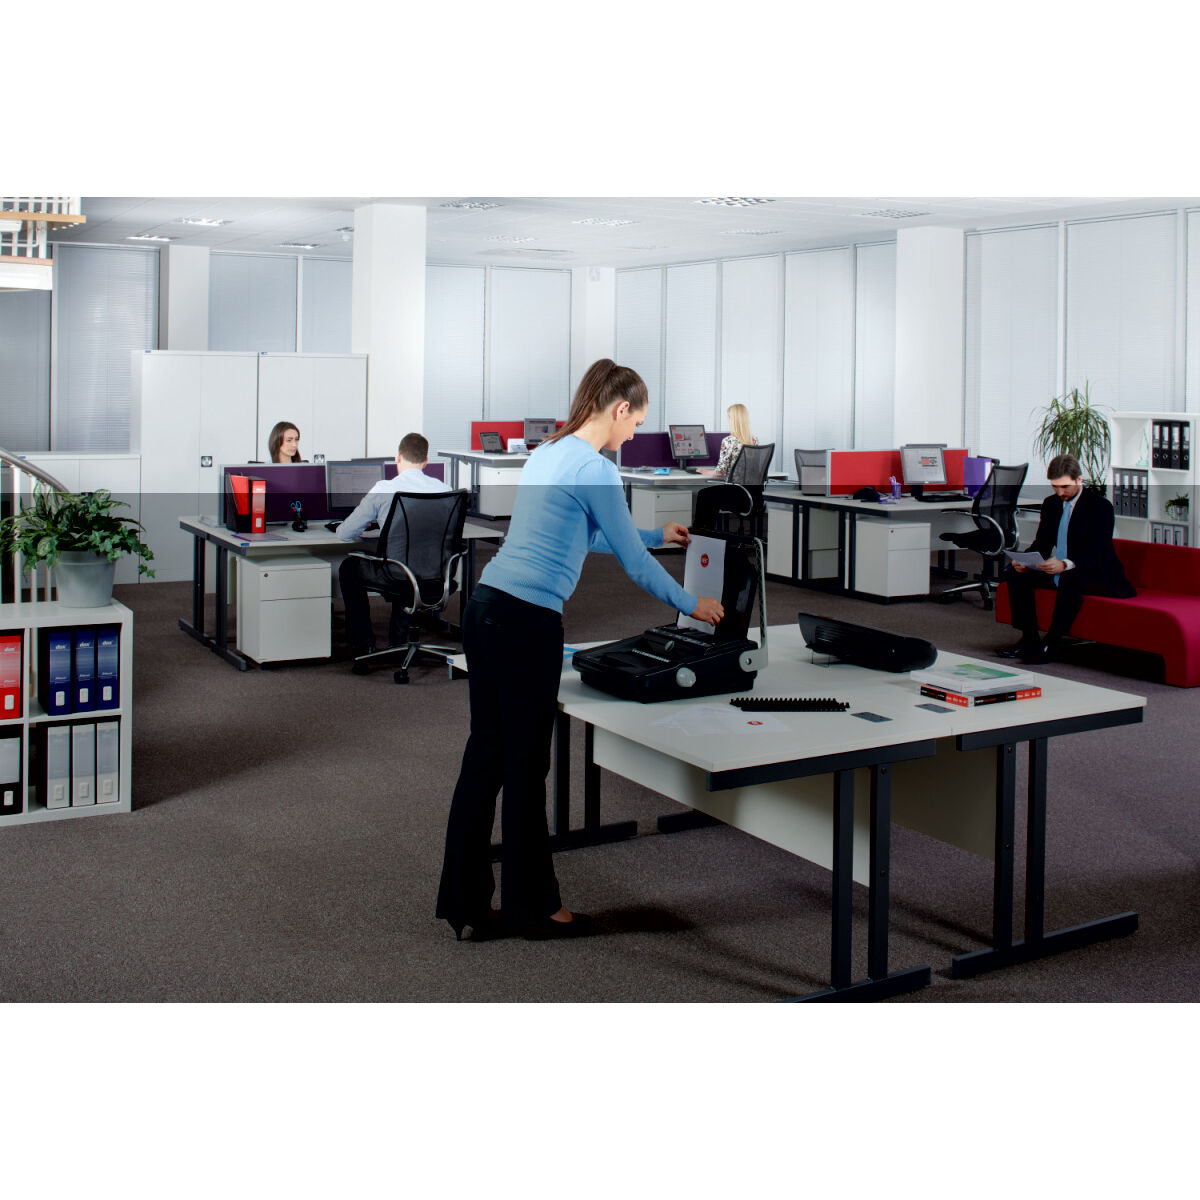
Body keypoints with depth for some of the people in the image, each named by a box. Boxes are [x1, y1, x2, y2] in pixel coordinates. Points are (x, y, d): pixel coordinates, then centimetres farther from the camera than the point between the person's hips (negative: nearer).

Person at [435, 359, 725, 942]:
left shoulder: (548, 452, 17)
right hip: (527, 622, -9)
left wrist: (658, 535, 42)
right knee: (525, 765, 3)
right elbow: (635, 563, -6)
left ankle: (467, 902, 19)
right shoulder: (594, 470, -11)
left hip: (486, 607, 9)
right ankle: (533, 904, 17)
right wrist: (692, 605, 9)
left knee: (485, 756, 12)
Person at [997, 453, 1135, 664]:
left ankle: (1052, 644, -30)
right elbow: (1041, 543, 9)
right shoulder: (1051, 503, 7)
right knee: (1016, 574, -13)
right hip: (1056, 571, 7)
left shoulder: (1100, 506, -13)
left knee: (1069, 580, -39)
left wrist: (1065, 565, -42)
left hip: (1095, 575, -7)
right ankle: (1028, 640, -12)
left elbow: (1097, 552, -23)